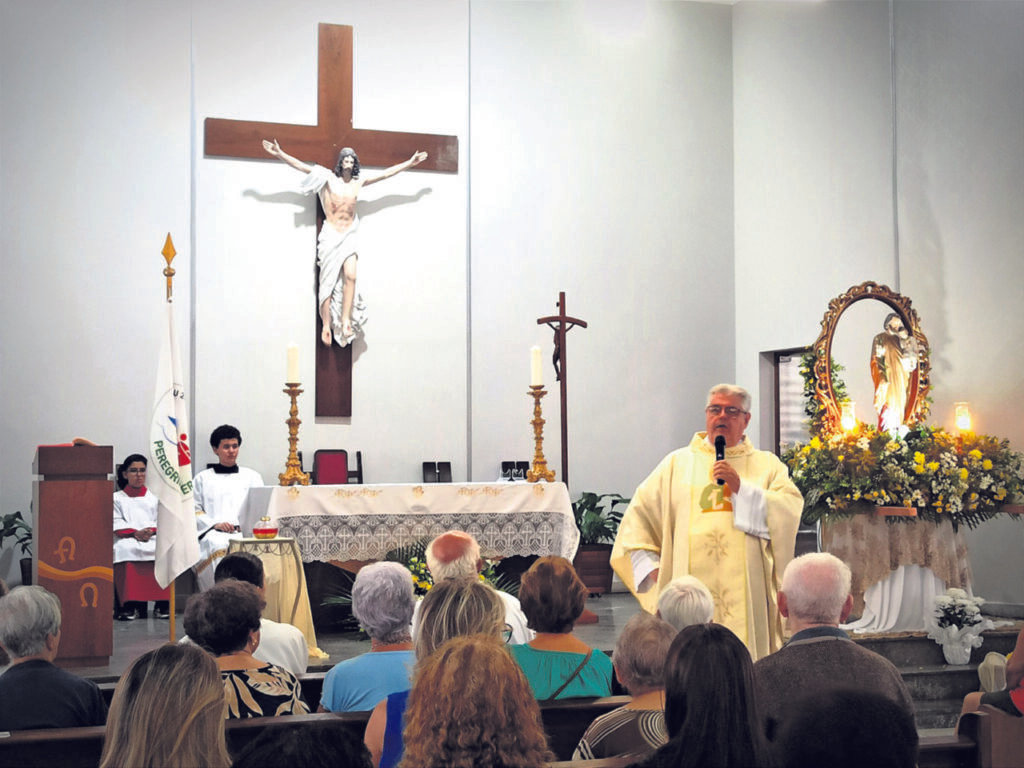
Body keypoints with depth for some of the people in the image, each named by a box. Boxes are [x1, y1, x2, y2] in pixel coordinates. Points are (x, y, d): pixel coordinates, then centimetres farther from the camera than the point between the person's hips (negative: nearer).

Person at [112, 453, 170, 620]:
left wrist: (151, 530, -11)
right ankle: (131, 604, -40)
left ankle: (162, 603, -34)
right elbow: (117, 525, 6)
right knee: (126, 549, -39)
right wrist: (134, 533, -14)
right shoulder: (117, 498, 21)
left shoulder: (155, 497, 27)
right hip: (127, 538, -1)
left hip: (154, 538, 1)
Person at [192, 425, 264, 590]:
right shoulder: (202, 479, 22)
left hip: (245, 533, 1)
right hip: (214, 533, -1)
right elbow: (194, 510, 11)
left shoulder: (252, 477, 24)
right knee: (218, 546, -37)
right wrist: (215, 524, -7)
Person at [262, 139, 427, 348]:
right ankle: (326, 326, -7)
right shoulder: (329, 179, 1)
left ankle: (345, 321, -16)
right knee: (328, 281, -6)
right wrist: (280, 154, -12)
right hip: (331, 235, -3)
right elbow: (303, 167, -4)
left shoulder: (358, 182, 10)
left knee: (350, 276, -16)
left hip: (349, 235, 3)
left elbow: (386, 174, 16)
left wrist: (410, 163, 20)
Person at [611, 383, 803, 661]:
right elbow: (638, 515, 15)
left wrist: (741, 488, -10)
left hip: (747, 592, 0)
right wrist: (650, 566, 4)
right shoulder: (677, 464, 16)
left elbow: (791, 510, -2)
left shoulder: (767, 465, 14)